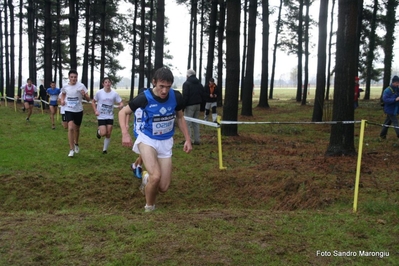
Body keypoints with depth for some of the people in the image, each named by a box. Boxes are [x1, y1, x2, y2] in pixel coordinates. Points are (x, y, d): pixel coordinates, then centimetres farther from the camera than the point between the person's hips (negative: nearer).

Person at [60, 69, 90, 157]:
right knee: (71, 128, -18)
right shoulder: (65, 86, -4)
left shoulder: (81, 86, -11)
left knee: (77, 129, 17)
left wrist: (84, 95, -30)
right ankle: (71, 149, -12)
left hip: (78, 110, 0)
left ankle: (76, 144, 45)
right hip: (68, 110, 0)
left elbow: (88, 99, -9)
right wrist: (62, 100, -1)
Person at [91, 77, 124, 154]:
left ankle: (105, 149, 21)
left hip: (110, 116, 2)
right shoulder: (99, 92, -10)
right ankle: (98, 131, 24)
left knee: (108, 134, 2)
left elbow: (121, 102, -1)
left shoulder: (114, 93, -6)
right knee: (103, 133, -14)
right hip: (101, 116, -2)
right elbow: (93, 102, 4)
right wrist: (95, 111, -10)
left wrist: (121, 105, -26)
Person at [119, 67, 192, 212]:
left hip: (166, 142, 3)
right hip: (147, 139, -3)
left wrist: (187, 139, 2)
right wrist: (125, 133, -21)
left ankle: (146, 178, 36)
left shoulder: (176, 97, -11)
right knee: (156, 176, -26)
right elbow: (123, 112, -7)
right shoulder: (145, 97, -20)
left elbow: (180, 118, 7)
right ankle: (149, 208, 3)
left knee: (163, 187, 0)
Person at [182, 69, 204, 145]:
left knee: (188, 123, -4)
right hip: (198, 105, 7)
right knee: (196, 123, 13)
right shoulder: (199, 84, 12)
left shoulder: (186, 84, -10)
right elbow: (203, 95, 13)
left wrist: (183, 106, -12)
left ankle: (189, 140, -6)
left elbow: (185, 96, -16)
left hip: (189, 105, -7)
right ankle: (197, 140, 14)